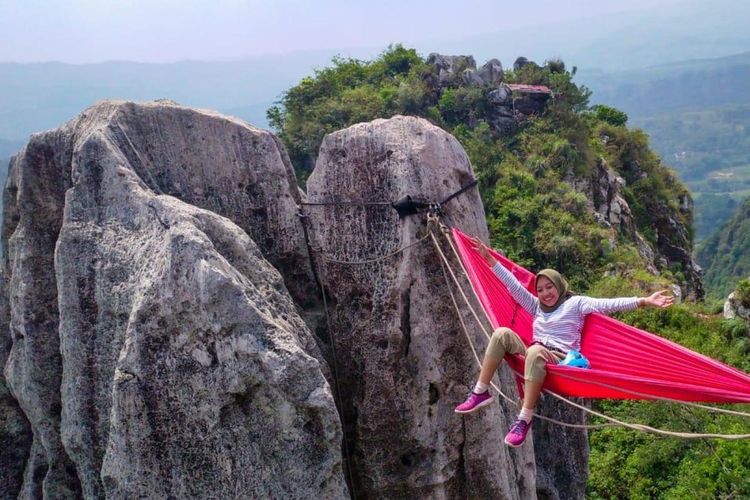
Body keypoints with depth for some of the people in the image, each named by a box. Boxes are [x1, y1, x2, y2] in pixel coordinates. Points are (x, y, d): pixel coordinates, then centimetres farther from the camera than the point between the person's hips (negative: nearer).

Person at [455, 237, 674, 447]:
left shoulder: (576, 303, 6)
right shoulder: (537, 306, 22)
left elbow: (607, 304, -6)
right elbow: (514, 285, 19)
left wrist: (644, 301, -20)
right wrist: (489, 259, 15)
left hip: (561, 361, -5)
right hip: (534, 359, 5)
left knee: (536, 351, -39)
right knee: (503, 334, -19)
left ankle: (524, 419, -39)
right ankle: (480, 393, -20)